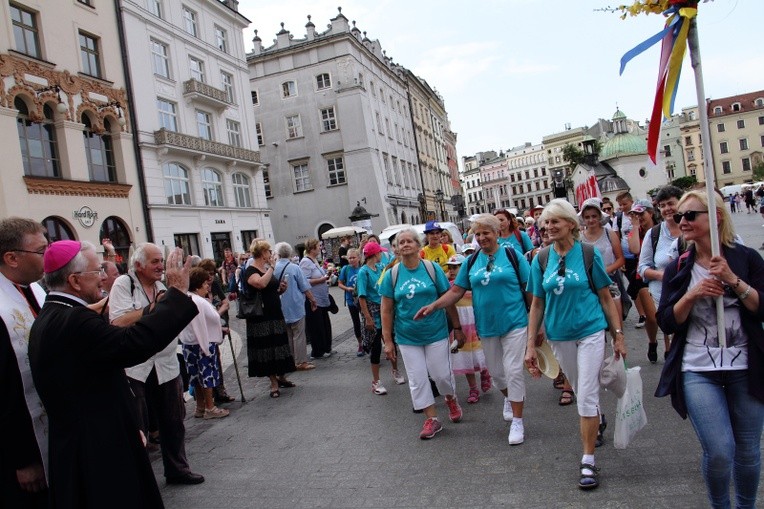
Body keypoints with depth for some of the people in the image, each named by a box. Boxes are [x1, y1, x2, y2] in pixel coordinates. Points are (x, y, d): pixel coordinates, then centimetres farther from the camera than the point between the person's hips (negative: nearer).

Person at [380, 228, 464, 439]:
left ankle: (451, 399, 38)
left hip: (436, 333, -1)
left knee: (441, 374, 5)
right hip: (407, 337, 2)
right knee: (417, 379, 6)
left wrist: (457, 328, 0)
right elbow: (387, 310, -1)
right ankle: (432, 419, 21)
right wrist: (388, 341, -3)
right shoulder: (392, 275, -3)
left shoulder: (432, 268, -6)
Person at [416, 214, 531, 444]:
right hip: (486, 326, 4)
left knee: (513, 370, -4)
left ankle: (517, 421, 10)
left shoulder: (512, 255, -5)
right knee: (495, 371, 15)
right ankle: (509, 398, 46)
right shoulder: (471, 261, 4)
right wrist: (434, 305, -10)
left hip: (514, 323, -4)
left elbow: (529, 289, -2)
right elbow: (456, 291, 4)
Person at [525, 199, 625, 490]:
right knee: (580, 390, 18)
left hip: (590, 331, -3)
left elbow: (605, 297, -2)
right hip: (558, 335, 3)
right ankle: (596, 420, 48)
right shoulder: (541, 259, -1)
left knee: (586, 394, -4)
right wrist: (531, 345, 1)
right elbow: (537, 304, 3)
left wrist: (618, 335, -4)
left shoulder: (588, 254, -8)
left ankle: (588, 463, 7)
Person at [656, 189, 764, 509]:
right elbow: (667, 324, -1)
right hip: (698, 371, 0)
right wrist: (692, 295, -16)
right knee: (719, 452, -8)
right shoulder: (677, 269, 3)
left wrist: (734, 280, -18)